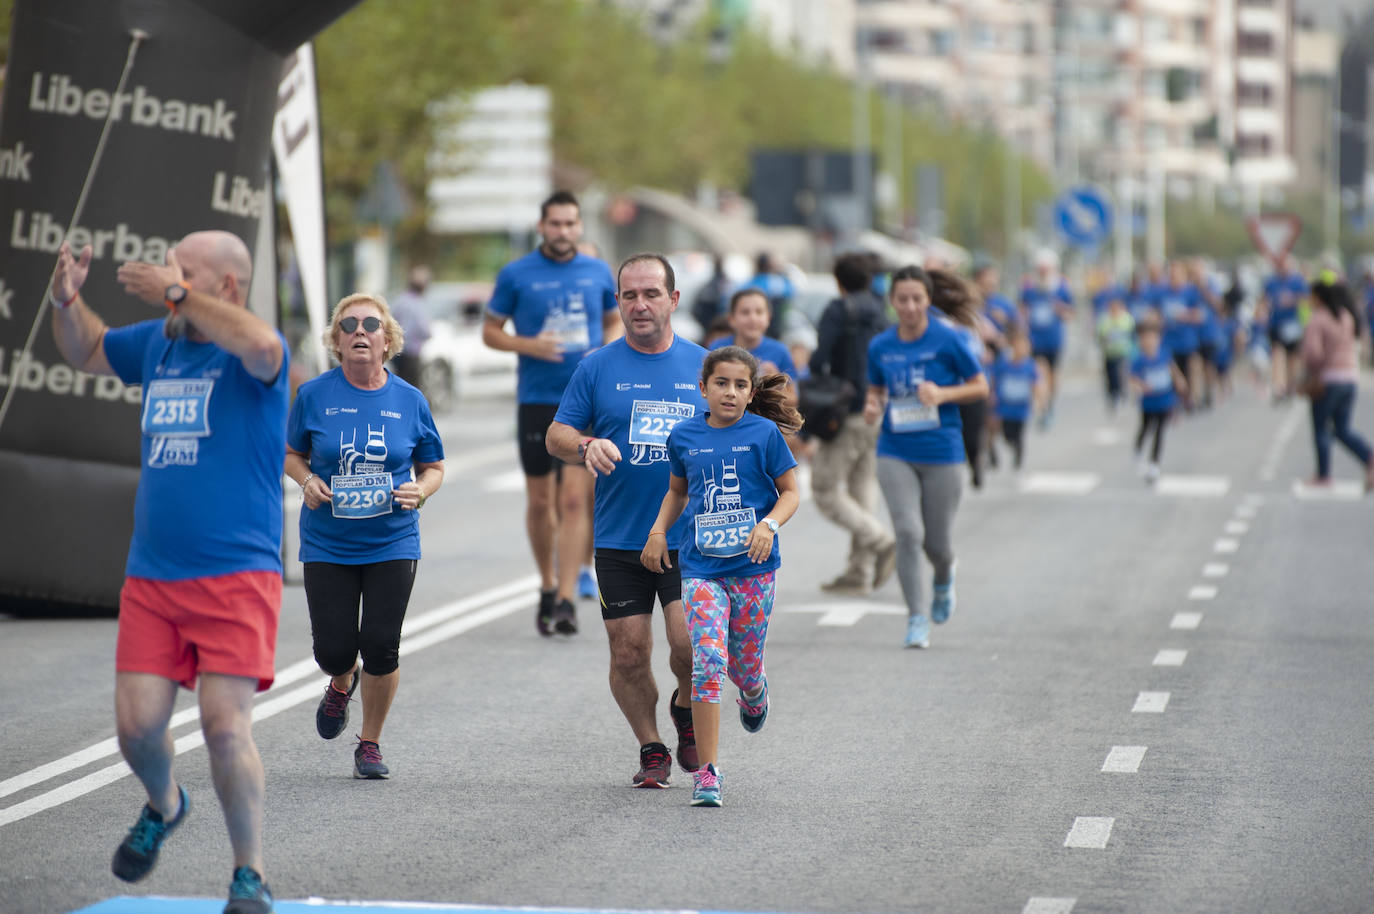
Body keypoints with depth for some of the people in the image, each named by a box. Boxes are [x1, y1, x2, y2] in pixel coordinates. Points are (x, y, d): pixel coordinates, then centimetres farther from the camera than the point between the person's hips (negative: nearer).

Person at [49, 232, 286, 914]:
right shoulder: (156, 344, 12)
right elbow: (86, 351, 31)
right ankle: (164, 808, 33)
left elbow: (260, 345, -33)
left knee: (226, 726, -12)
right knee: (137, 723, -1)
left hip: (235, 577, -5)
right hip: (150, 578, 5)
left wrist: (176, 295, -26)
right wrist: (66, 302, 9)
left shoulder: (250, 355, -7)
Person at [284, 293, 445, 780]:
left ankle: (370, 744, 16)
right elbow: (293, 453, 11)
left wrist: (420, 491, -12)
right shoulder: (314, 395, -3)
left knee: (381, 648, -5)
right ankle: (342, 684, 36)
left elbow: (433, 467, 9)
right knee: (334, 650, -4)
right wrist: (307, 481, -10)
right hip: (327, 545, 0)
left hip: (392, 544, 0)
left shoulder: (409, 400, -1)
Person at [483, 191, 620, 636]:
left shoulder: (598, 272, 7)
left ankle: (565, 600, -12)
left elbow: (613, 322, 20)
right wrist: (529, 345, -13)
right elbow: (490, 331, 6)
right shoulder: (515, 275, 1)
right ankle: (547, 586, 27)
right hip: (536, 400, 0)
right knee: (540, 501, 6)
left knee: (574, 500, -10)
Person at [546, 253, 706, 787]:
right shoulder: (598, 367, 4)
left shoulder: (703, 366, 6)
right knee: (629, 652, 2)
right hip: (619, 539, 1)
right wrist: (586, 446, -16)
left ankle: (686, 709, 16)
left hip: (690, 537, -1)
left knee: (690, 640, -15)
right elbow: (556, 436, 5)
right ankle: (651, 749, 21)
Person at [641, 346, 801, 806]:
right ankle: (706, 772, -10)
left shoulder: (764, 434, -3)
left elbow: (790, 492, 2)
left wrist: (769, 525, -16)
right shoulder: (684, 436, 5)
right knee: (707, 661, -14)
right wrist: (658, 531, 7)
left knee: (744, 665, 9)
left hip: (753, 566, -1)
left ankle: (754, 695, 49)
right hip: (701, 567, 1)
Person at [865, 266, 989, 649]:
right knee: (908, 532, -14)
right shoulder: (880, 346, 2)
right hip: (896, 454, 1)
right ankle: (915, 618, -1)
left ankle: (944, 578, 43)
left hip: (942, 453, -1)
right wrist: (872, 406, -4)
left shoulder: (947, 340, -6)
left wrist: (943, 394, -16)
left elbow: (980, 387, 0)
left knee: (937, 543, 6)